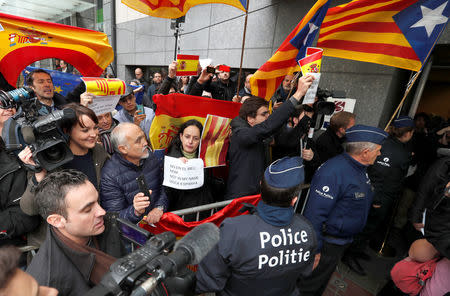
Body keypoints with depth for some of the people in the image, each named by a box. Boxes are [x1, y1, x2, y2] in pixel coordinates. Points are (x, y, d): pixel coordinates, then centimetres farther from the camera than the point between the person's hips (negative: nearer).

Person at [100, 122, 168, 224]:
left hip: (159, 219, 3)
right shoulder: (110, 176, -13)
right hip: (134, 228, -2)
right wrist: (135, 212, -29)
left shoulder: (153, 158, 1)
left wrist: (160, 208, -9)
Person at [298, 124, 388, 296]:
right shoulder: (333, 172, -29)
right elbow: (315, 214, -30)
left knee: (323, 281, 28)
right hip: (326, 243, -9)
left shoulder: (360, 169, 3)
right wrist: (314, 250, -26)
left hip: (343, 241, 9)